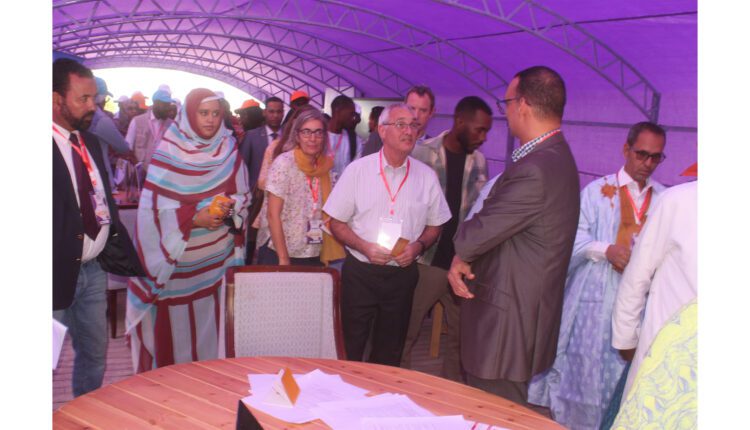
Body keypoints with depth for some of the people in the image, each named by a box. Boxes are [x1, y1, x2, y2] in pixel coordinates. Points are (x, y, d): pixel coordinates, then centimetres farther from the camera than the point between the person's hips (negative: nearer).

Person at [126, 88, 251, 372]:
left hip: (215, 258, 3)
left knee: (208, 317, 7)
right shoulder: (169, 150, -6)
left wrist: (230, 207, -14)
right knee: (174, 322, 3)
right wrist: (193, 218, -20)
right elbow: (155, 204, -9)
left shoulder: (229, 149, 4)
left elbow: (243, 195, 8)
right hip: (177, 254, -3)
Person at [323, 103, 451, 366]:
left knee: (390, 351, 14)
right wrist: (364, 247, -17)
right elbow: (336, 223, -1)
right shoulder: (357, 170, -4)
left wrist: (418, 246, -10)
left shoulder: (426, 176, 2)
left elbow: (434, 225, 11)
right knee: (351, 347, 7)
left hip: (403, 273, 2)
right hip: (360, 272, -2)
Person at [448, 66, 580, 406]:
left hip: (507, 318, -10)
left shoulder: (535, 169, -26)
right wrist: (463, 260, -4)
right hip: (524, 306, 10)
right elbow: (498, 219, 10)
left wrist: (460, 257, 2)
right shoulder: (554, 156, 9)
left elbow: (477, 234, -20)